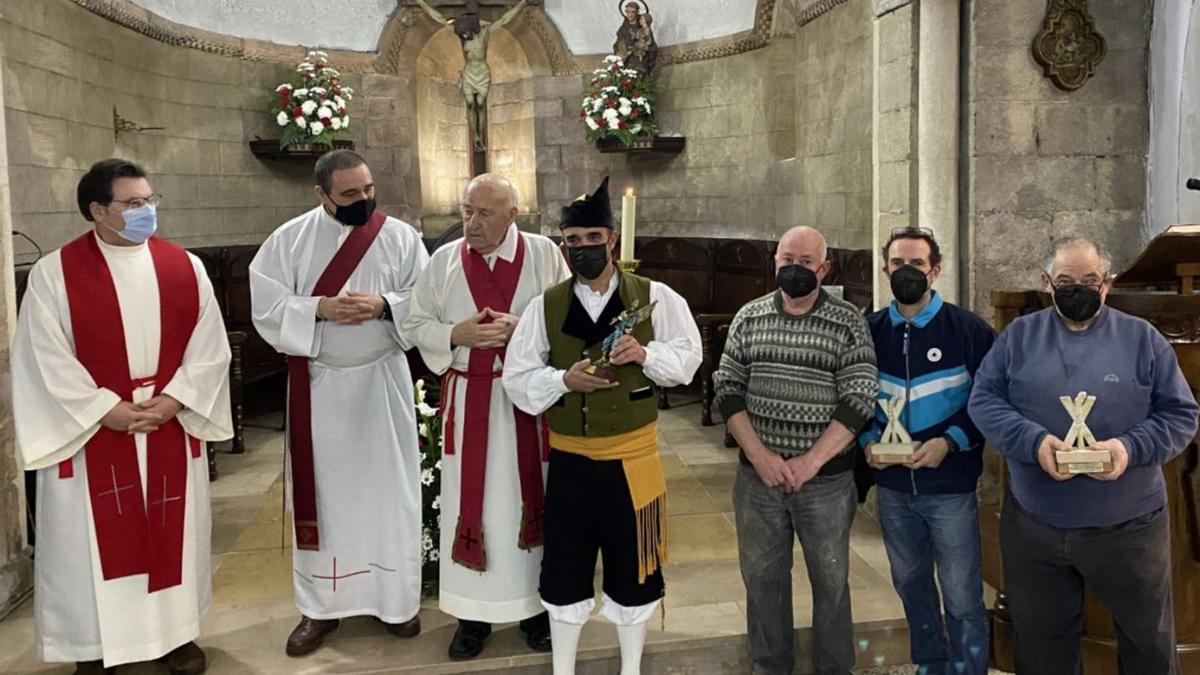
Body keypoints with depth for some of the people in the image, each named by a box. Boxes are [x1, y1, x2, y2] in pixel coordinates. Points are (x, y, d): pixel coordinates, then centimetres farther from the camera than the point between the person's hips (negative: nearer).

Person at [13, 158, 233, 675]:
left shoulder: (185, 266, 3)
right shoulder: (53, 273, -5)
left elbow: (209, 345, 0)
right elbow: (46, 358, -9)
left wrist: (175, 399, -12)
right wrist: (106, 409, -15)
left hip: (173, 427, 3)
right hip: (90, 434, -2)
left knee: (173, 531, 12)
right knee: (95, 538, 7)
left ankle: (176, 632, 27)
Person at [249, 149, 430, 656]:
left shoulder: (401, 237, 0)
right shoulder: (289, 239, 0)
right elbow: (266, 307, -5)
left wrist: (384, 305, -20)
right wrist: (320, 308, -19)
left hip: (382, 382, 0)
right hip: (318, 385, 0)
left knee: (388, 489, 7)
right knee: (322, 491, 7)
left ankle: (396, 598, 22)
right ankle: (321, 606, 20)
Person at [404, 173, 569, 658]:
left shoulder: (544, 254, -3)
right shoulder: (443, 261, 2)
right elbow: (415, 325, 5)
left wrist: (521, 328, -19)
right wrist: (456, 334, -13)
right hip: (468, 400, 1)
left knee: (527, 498, 8)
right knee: (472, 502, 7)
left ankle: (534, 604, 24)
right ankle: (474, 611, 21)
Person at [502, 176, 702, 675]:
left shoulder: (654, 297, -3)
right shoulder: (545, 306, -2)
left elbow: (688, 355, 0)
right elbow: (516, 378, -2)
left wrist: (646, 354, -19)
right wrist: (564, 379, -20)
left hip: (633, 455, -1)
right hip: (569, 458, 1)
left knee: (631, 562, 13)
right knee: (565, 565, 12)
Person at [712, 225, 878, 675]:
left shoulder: (849, 322, -4)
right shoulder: (749, 317, 4)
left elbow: (859, 399, -9)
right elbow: (728, 389, 1)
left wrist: (810, 462, -16)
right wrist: (759, 455, -10)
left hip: (827, 479, -2)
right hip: (757, 476, 2)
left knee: (830, 580, 11)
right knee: (762, 577, 13)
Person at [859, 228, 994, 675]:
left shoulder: (968, 330, -8)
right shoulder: (870, 331, 3)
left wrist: (950, 442, -20)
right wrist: (867, 441, -8)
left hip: (949, 486, -4)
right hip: (892, 486, 4)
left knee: (962, 594, 4)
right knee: (910, 582, 19)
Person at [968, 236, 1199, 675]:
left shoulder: (1142, 338, 1)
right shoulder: (1018, 336, 3)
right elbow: (983, 400, -3)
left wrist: (1131, 447, -18)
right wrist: (1033, 441, -20)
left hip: (1128, 527, 0)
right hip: (1033, 527, 0)